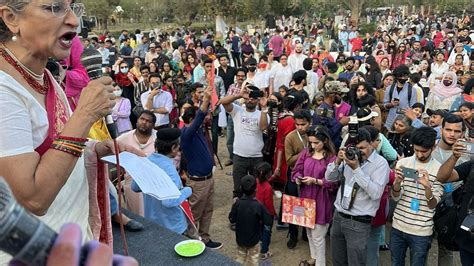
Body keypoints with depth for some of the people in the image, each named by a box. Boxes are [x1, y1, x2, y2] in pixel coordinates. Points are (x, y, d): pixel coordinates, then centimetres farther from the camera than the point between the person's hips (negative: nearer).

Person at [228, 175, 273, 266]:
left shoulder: (237, 203, -16)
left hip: (240, 238, 2)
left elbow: (232, 219, -8)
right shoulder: (259, 206, -23)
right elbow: (268, 222, -18)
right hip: (253, 240, -2)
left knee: (240, 258, 22)